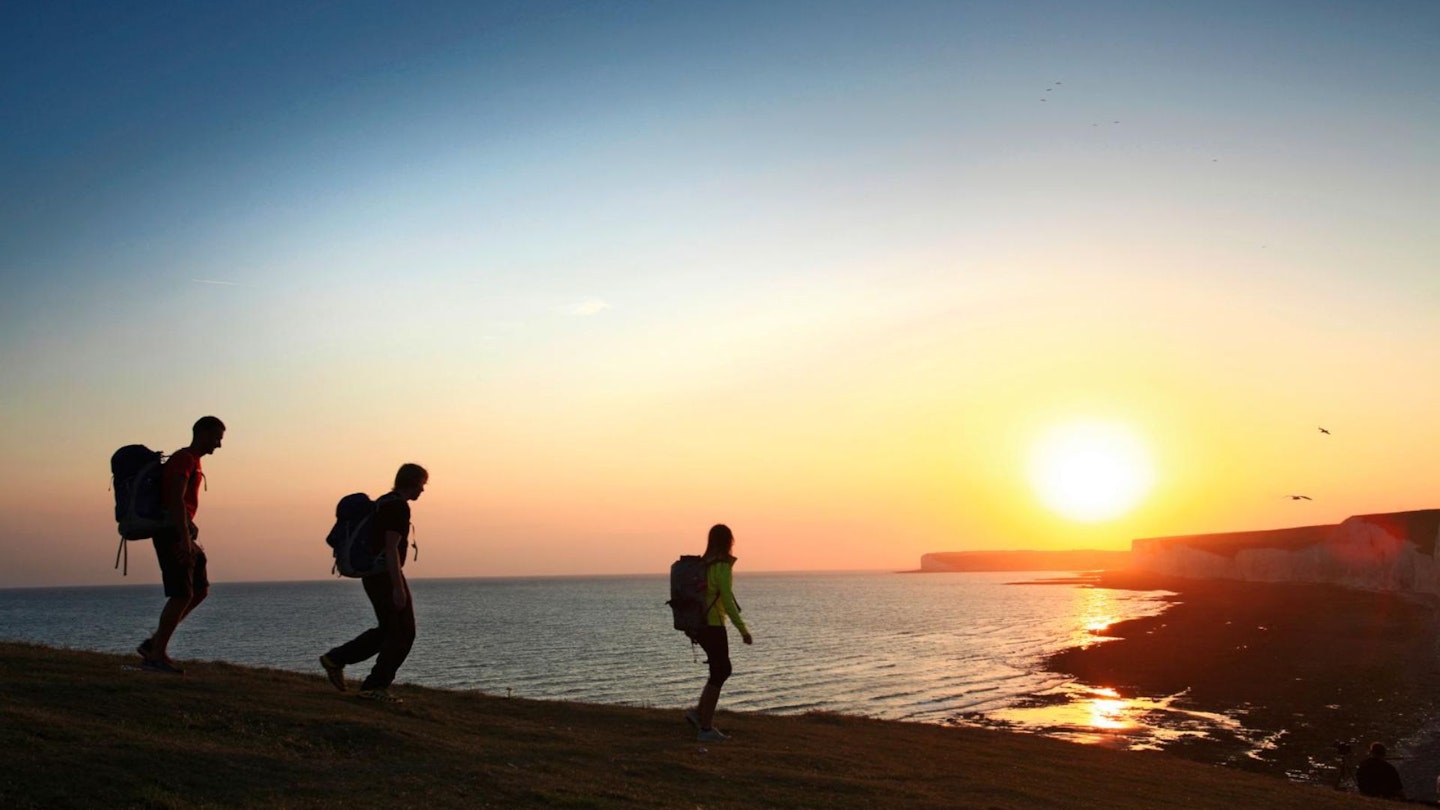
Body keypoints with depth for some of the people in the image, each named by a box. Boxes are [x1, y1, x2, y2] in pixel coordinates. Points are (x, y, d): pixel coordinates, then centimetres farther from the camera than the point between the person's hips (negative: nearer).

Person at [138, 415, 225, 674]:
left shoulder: (192, 461, 20)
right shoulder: (183, 459, -11)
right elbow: (176, 500, -22)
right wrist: (185, 539, -26)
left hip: (182, 534, 10)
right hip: (174, 533, -10)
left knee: (200, 590, 9)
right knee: (182, 595, -9)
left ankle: (154, 643, 12)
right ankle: (156, 655, -2)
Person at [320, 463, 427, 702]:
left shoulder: (383, 502, 16)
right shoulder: (399, 507, -15)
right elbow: (391, 548, -22)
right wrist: (398, 587, -24)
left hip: (373, 573, 10)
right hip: (386, 575, -10)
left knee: (387, 630, 19)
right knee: (403, 632, -1)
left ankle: (335, 659, 19)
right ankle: (375, 686, 1)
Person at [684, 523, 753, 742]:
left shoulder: (703, 564, 10)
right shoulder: (723, 566, -15)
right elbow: (727, 602, -20)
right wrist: (743, 630, -15)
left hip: (700, 625, 8)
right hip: (713, 626, -8)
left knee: (723, 670, 18)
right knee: (718, 675, 0)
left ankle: (699, 713, 15)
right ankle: (705, 728, 3)